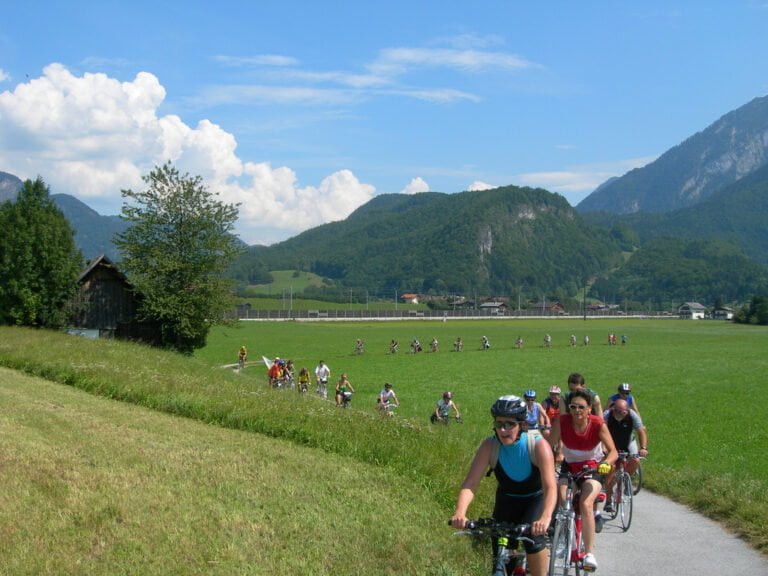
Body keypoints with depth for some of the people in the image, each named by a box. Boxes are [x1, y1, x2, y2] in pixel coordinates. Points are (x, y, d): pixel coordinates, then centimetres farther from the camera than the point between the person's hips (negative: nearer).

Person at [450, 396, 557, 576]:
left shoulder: (538, 445, -29)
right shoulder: (489, 446, -24)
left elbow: (550, 487, -38)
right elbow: (470, 483, -31)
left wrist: (545, 517, -56)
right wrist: (459, 512, -49)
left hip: (536, 498, -2)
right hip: (507, 499, 2)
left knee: (533, 537, -27)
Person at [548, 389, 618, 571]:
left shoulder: (598, 424, -20)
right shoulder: (562, 421, -18)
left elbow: (613, 451, -19)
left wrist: (606, 463, -40)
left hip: (592, 467, -2)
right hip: (569, 466, 2)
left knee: (586, 504, -25)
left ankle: (589, 554, -18)